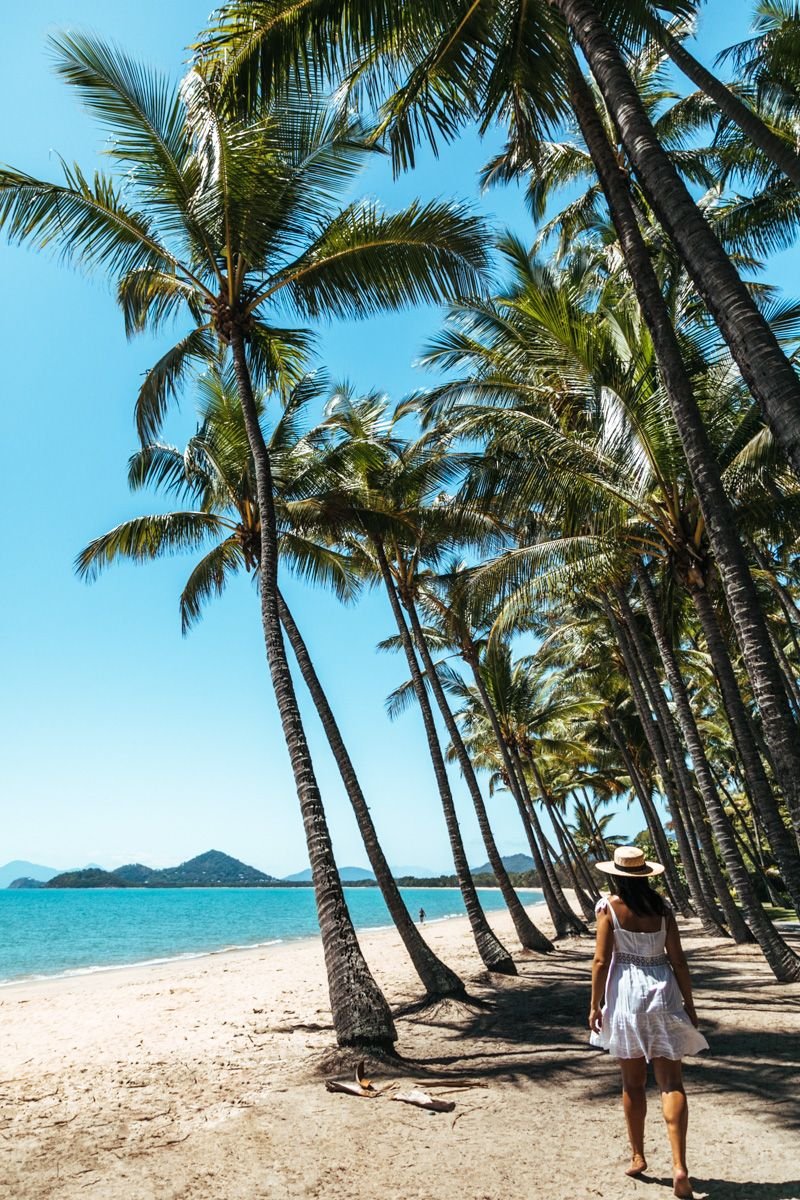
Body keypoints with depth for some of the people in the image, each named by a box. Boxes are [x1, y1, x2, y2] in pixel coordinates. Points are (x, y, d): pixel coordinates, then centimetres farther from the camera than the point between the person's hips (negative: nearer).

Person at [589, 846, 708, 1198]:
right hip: (663, 995, 1)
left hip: (625, 995, -1)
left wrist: (595, 1005, -1)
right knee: (671, 1082, 7)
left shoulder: (608, 907, -9)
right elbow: (678, 960, -2)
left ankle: (638, 1157, 26)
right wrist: (689, 1004, 9)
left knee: (633, 1083, 15)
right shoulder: (661, 907, -3)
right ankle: (679, 1166, -4)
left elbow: (601, 961, -10)